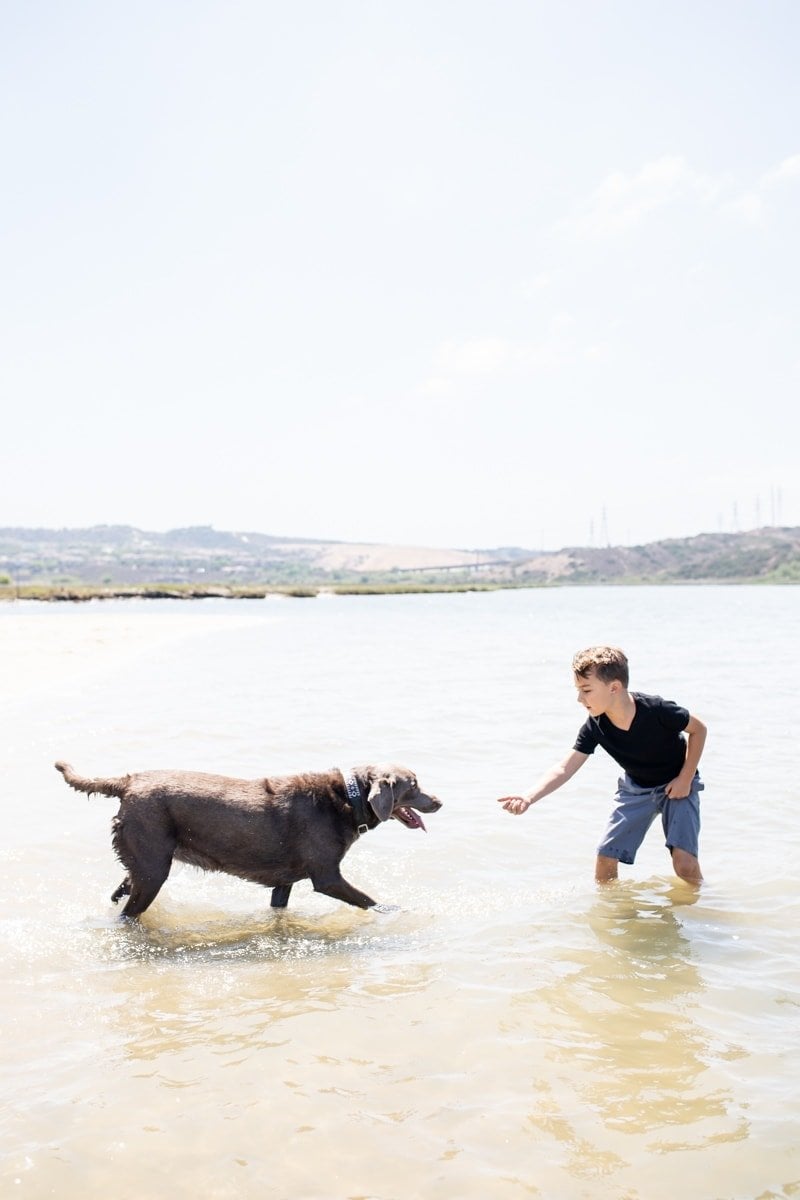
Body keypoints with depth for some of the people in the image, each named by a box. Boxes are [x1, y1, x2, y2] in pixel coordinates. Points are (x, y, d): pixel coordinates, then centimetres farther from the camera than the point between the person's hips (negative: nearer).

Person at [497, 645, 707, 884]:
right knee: (605, 857, -3)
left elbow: (698, 729, -15)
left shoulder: (656, 710, -32)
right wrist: (529, 798, -37)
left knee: (684, 862, -18)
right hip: (636, 788, 4)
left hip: (676, 784, -4)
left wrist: (685, 779, -17)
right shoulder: (595, 727, -20)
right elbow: (565, 768, -22)